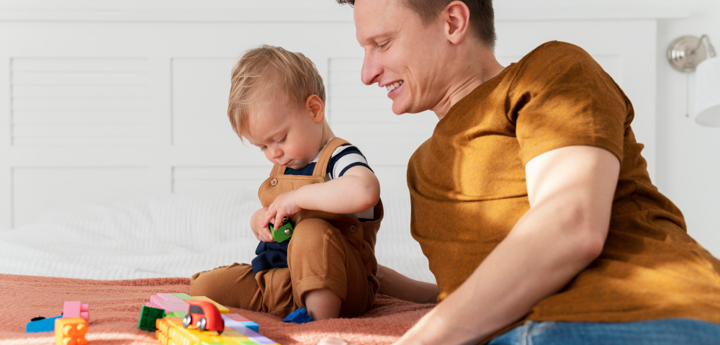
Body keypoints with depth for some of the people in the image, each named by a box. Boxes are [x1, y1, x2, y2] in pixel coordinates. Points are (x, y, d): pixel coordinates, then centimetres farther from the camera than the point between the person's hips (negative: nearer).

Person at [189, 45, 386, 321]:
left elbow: (365, 191, -39)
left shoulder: (339, 158, -14)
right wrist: (259, 220, 4)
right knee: (202, 287, -3)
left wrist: (298, 197, -29)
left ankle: (323, 317, -26)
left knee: (312, 232, -37)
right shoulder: (284, 165, 14)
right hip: (277, 279, 8)